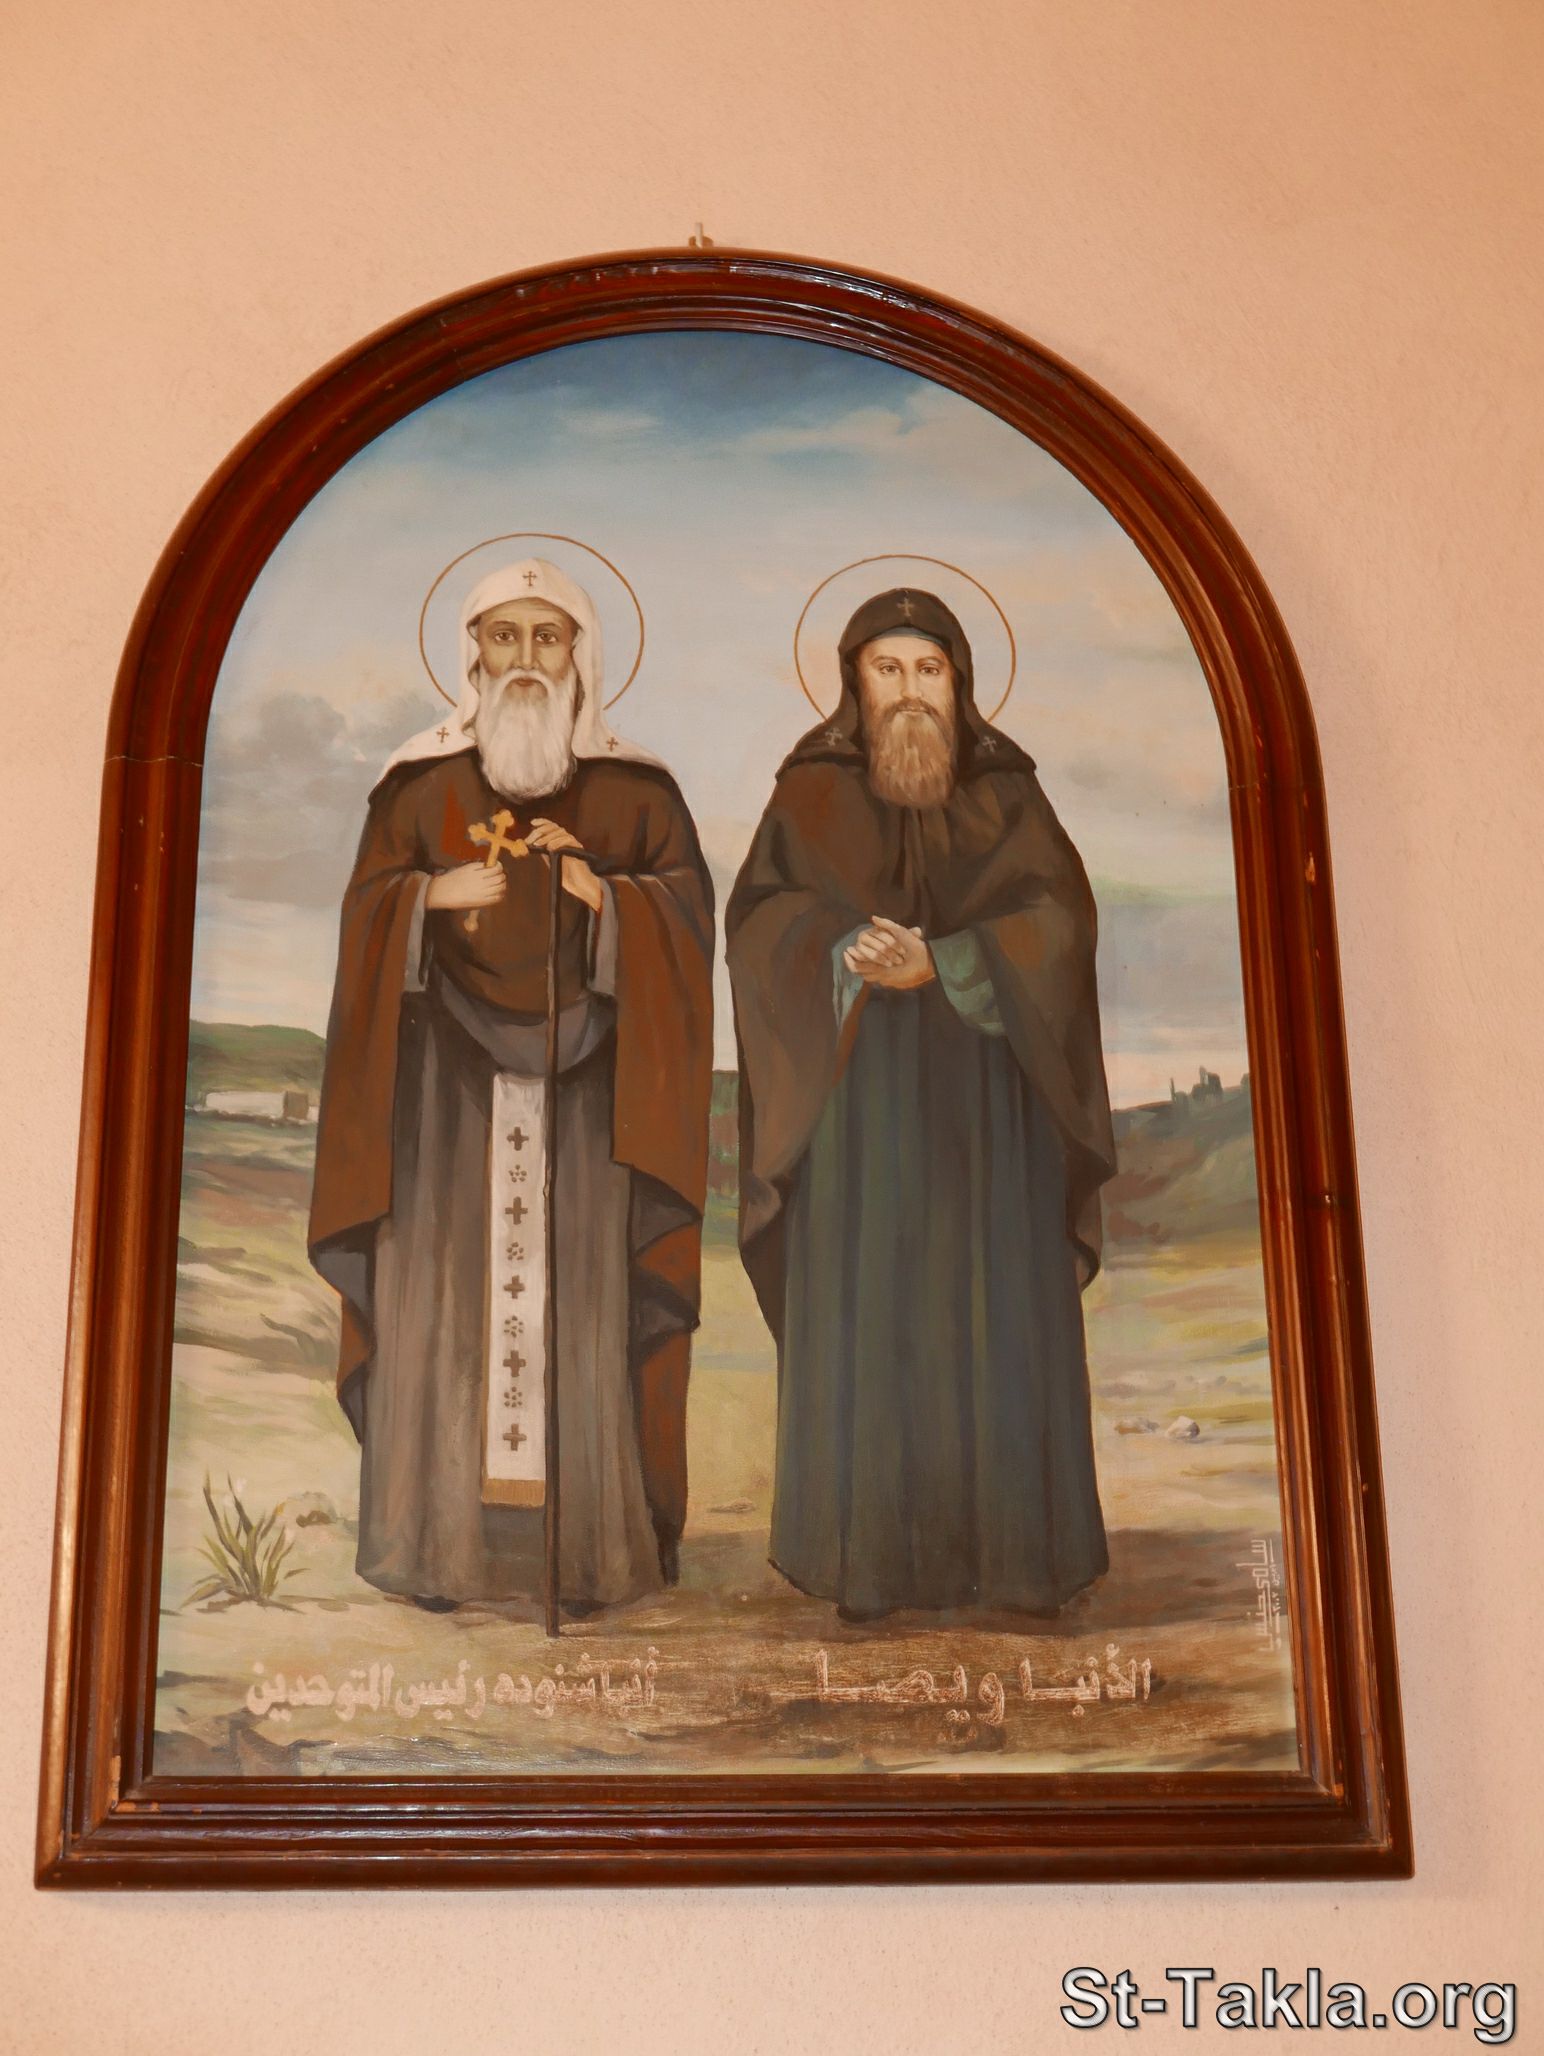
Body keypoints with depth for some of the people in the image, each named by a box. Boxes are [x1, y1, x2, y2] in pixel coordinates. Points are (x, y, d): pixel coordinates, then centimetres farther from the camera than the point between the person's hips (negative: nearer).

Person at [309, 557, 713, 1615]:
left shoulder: (634, 789, 8)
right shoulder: (423, 782, 10)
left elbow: (690, 902, 3)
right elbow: (367, 904, 9)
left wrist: (603, 895, -14)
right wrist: (433, 895, -11)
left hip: (585, 1080, -1)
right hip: (452, 1076, 1)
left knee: (584, 1301, -3)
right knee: (448, 1294, -2)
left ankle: (594, 1542, 4)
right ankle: (441, 1539, 5)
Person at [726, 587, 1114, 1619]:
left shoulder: (1008, 792, 9)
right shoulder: (811, 795, 8)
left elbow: (1058, 914, -4)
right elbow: (759, 915, -3)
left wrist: (940, 963, -18)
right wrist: (850, 952, -22)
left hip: (986, 1092, 1)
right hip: (861, 1092, 0)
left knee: (999, 1319, 0)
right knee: (865, 1320, -3)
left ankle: (1021, 1552, 7)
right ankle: (868, 1559, 3)